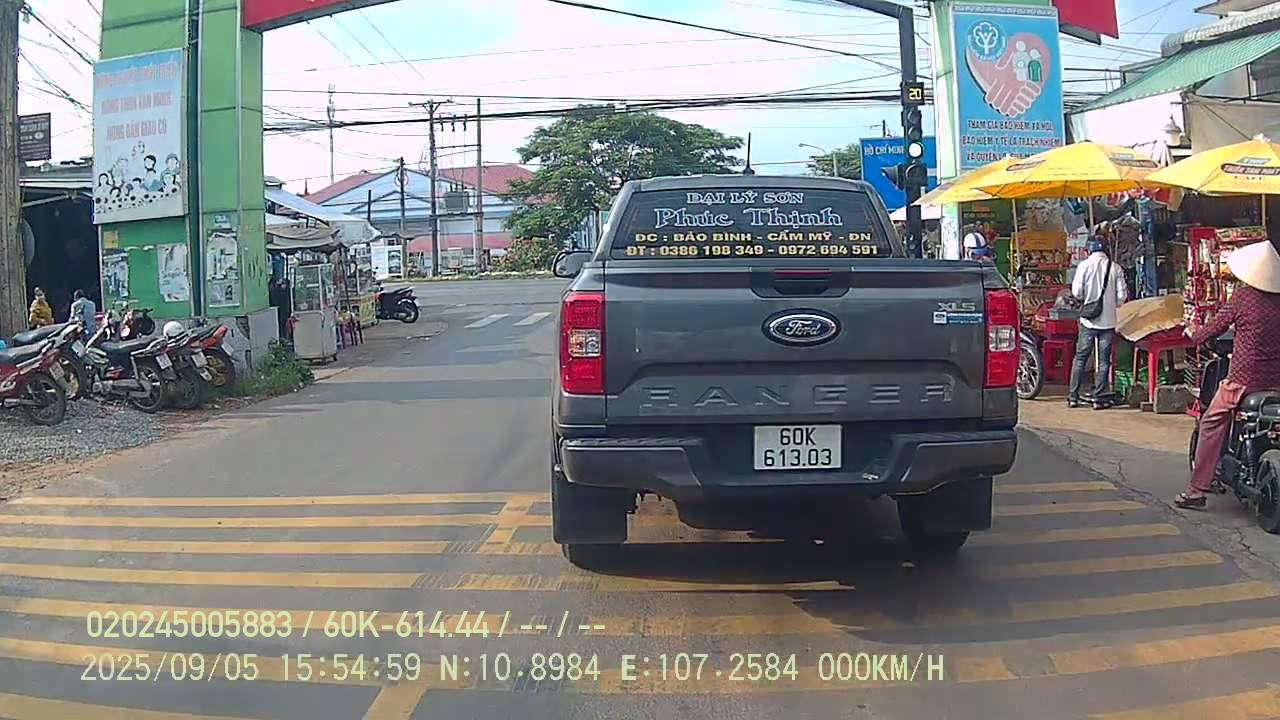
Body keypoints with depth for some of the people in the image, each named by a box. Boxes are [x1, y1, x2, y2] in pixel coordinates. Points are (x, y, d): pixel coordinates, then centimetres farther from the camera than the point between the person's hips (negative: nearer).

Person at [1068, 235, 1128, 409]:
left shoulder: (1084, 265, -7)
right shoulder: (1115, 268, -2)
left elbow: (1076, 292, -10)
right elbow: (1122, 295, -2)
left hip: (1088, 319, -1)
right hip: (1108, 321, 1)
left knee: (1080, 358, 8)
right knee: (1104, 361, 6)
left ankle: (1073, 397, 8)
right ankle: (1098, 399, 6)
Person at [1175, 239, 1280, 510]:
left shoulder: (1244, 295, -6)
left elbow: (1215, 327, 0)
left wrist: (1193, 334, 20)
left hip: (1243, 380, -4)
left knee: (1211, 424, 7)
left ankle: (1198, 489, 3)